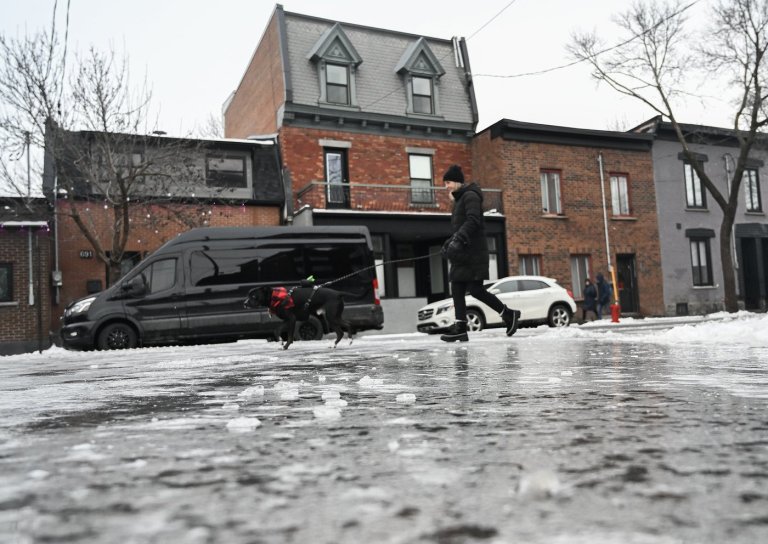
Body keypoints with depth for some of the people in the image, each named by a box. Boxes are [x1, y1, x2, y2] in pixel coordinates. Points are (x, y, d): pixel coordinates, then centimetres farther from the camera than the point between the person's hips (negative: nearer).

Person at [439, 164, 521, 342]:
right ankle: (460, 328, 1)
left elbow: (473, 221, -21)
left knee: (475, 289, -11)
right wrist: (449, 242, 17)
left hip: (474, 252, -10)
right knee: (457, 289, 1)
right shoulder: (459, 200, 22)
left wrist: (458, 239, -30)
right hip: (462, 254, 10)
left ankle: (509, 314, 4)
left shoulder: (470, 196, -7)